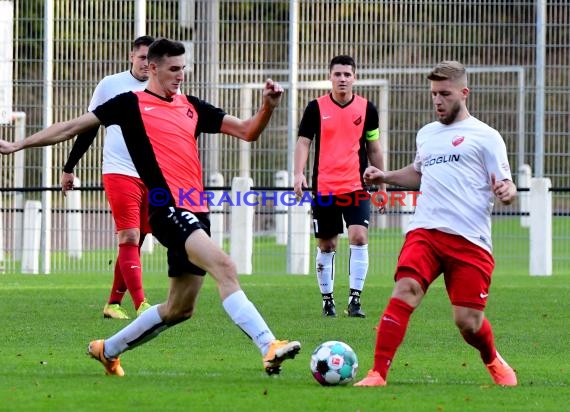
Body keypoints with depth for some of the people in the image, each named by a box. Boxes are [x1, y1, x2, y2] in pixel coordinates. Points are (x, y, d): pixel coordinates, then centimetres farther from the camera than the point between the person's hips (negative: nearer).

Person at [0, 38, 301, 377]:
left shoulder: (191, 106, 18)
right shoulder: (131, 104, 4)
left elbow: (247, 131, 18)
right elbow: (74, 127, 10)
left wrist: (269, 106, -1)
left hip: (196, 213, 7)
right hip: (168, 208, -7)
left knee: (179, 309, 12)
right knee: (224, 267, -27)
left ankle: (108, 350, 31)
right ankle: (269, 347, -38)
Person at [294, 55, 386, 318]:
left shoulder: (366, 109, 5)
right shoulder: (316, 108, 1)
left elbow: (374, 149, 13)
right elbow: (303, 142, 0)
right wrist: (299, 173, -15)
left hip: (356, 187, 0)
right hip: (324, 188, 0)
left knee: (359, 237, -16)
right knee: (326, 245, 6)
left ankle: (355, 300, -13)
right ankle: (327, 300, 19)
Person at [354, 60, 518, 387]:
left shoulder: (485, 136, 4)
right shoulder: (426, 134, 20)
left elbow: (506, 186, 1)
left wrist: (506, 192, -22)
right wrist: (386, 177, 24)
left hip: (470, 240, -4)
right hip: (425, 232, 4)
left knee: (468, 321, -3)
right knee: (405, 292, -21)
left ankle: (493, 361, 31)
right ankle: (378, 374, -23)